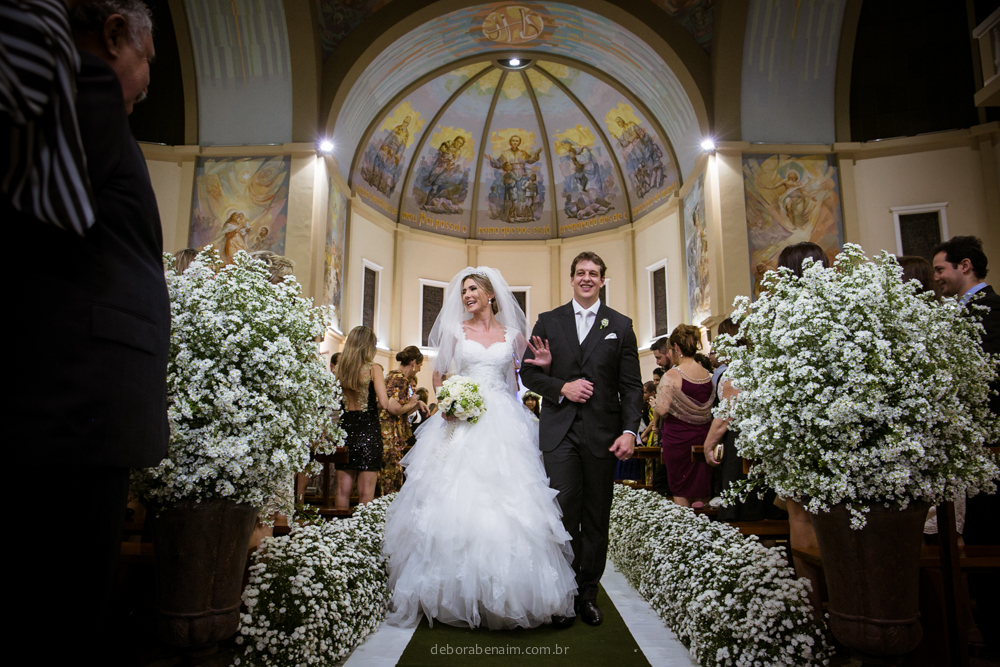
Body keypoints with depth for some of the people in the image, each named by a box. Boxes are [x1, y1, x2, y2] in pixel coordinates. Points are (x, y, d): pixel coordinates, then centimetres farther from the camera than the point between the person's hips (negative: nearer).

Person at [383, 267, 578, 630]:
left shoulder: (512, 334, 12)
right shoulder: (455, 330, 11)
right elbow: (438, 374, 12)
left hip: (502, 424, 0)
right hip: (461, 422, 0)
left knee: (506, 501, -6)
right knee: (456, 500, -5)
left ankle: (503, 593, 7)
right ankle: (457, 592, 7)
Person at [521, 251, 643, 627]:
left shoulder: (620, 325, 8)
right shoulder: (548, 321, 10)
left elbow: (631, 385, 4)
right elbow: (528, 373, 8)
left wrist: (630, 430, -7)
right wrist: (561, 387, -9)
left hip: (602, 433, 1)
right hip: (560, 431, 0)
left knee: (596, 518, 8)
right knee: (564, 513, -2)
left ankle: (588, 593, 22)